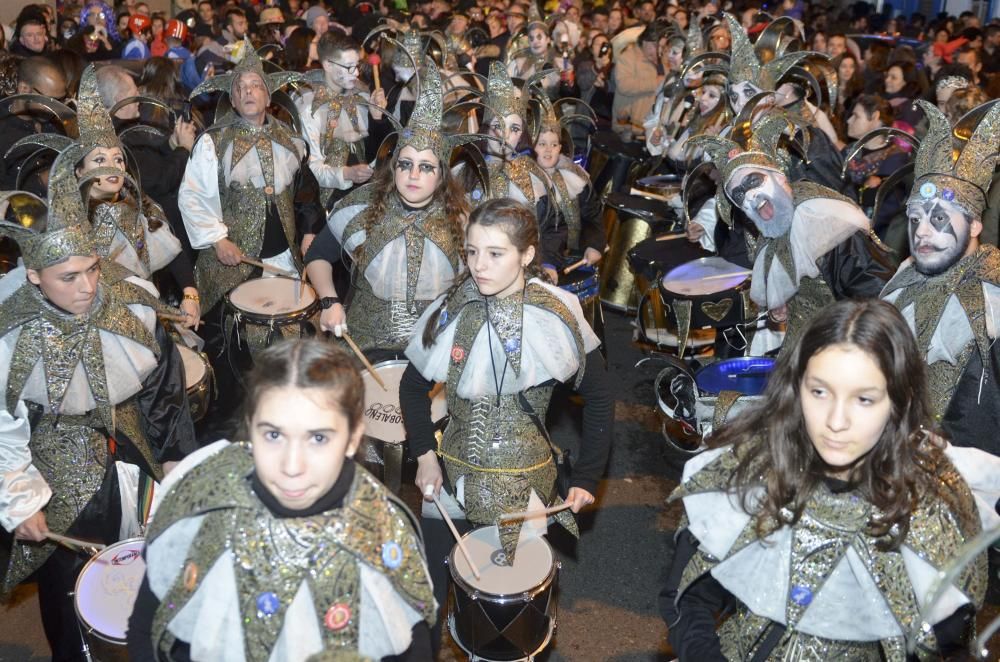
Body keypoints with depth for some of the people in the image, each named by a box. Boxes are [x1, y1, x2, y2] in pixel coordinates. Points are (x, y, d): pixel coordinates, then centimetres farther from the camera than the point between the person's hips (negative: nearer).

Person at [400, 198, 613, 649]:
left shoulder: (557, 317, -13)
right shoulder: (449, 312, -7)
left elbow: (598, 399, -2)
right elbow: (413, 386, 7)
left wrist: (586, 479, -5)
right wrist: (423, 454, -2)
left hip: (525, 483, -2)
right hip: (452, 476, 2)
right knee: (427, 590, 8)